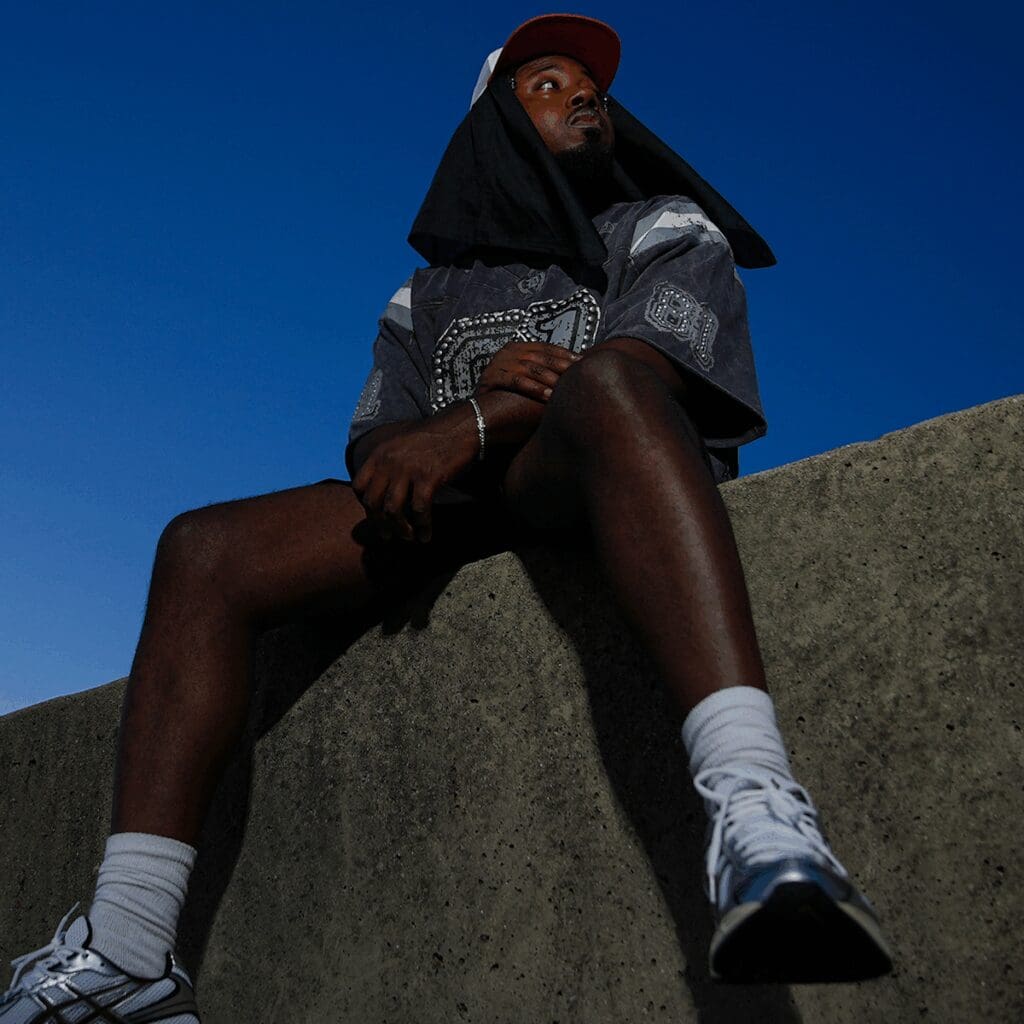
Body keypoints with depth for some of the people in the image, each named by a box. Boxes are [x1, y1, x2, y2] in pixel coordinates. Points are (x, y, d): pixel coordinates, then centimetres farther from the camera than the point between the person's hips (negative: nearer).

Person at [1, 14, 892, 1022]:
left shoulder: (668, 232, 17)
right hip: (445, 501, 4)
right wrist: (484, 390, -10)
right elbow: (369, 445, 12)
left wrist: (467, 431, -19)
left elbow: (644, 364, -5)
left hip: (587, 487, -4)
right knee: (202, 548, -13)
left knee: (602, 385, -38)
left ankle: (748, 800, -60)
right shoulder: (428, 296, 27)